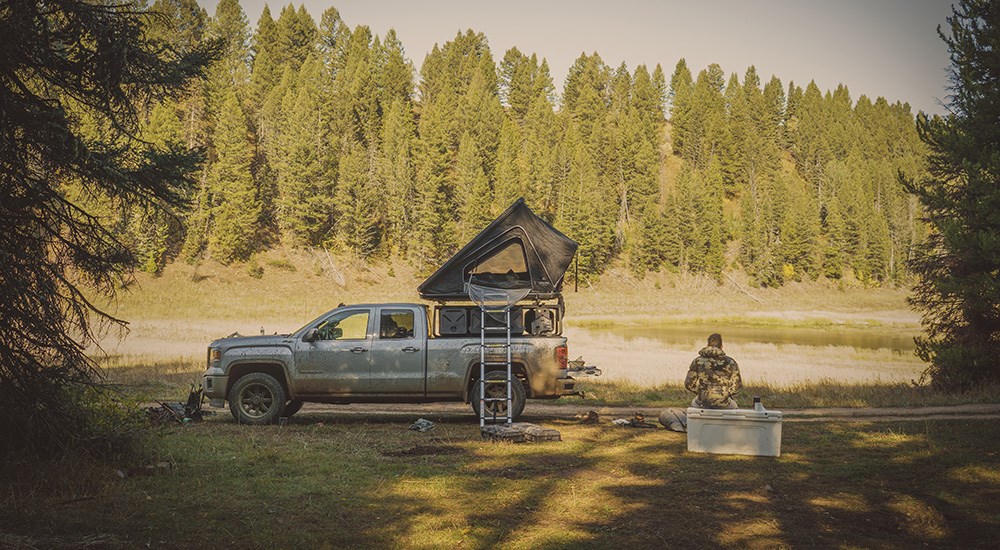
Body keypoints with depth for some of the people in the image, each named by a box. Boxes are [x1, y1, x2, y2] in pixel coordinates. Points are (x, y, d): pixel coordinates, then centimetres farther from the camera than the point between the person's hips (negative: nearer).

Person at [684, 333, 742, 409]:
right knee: (733, 405, 37)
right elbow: (736, 386, -4)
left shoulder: (697, 361, -5)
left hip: (702, 404, 0)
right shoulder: (730, 362, -7)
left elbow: (689, 384, -2)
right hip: (723, 405, 0)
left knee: (694, 402, 38)